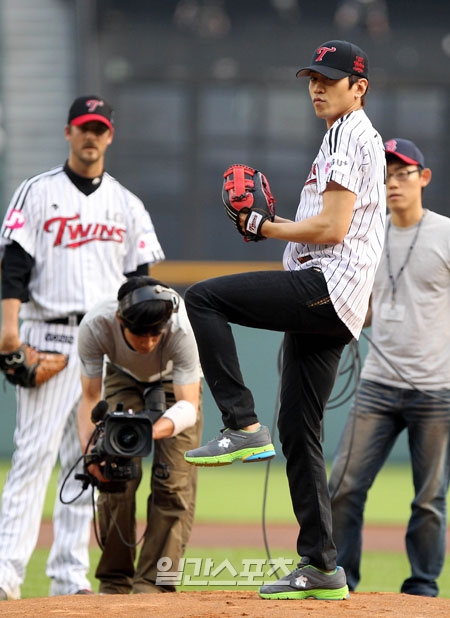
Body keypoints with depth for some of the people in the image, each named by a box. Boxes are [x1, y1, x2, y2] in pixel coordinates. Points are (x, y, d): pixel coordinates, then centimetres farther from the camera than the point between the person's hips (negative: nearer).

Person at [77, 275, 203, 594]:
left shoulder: (182, 328, -42)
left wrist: (151, 431, -61)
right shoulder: (94, 326, -37)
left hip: (174, 381, -1)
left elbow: (188, 406, -42)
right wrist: (90, 445, -44)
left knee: (174, 480, -13)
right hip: (123, 377, 1)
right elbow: (90, 397, -26)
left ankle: (153, 584, -9)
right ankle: (114, 584, 3)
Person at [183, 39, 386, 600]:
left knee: (203, 297, -16)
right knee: (298, 429, 9)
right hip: (328, 303, 10)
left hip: (326, 287, -10)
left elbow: (332, 227, -16)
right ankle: (320, 569, 8)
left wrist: (265, 228, -6)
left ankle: (243, 427, -20)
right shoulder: (355, 136, 27)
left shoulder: (348, 136, -7)